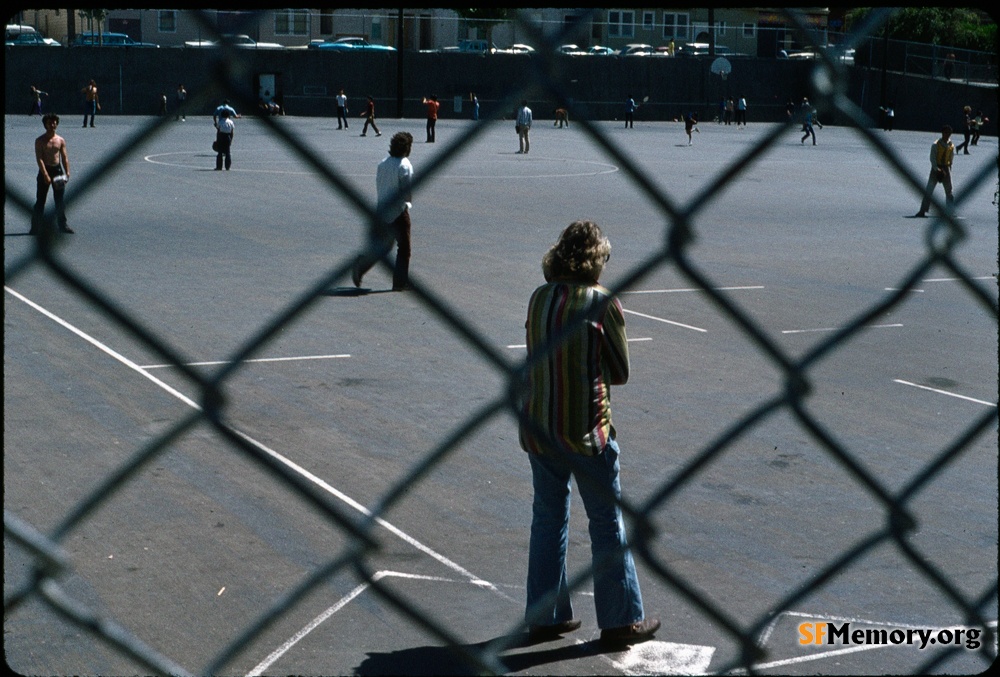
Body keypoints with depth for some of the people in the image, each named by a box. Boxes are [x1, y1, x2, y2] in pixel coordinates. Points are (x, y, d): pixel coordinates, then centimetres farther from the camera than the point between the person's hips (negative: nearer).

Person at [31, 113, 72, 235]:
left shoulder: (61, 140, 7)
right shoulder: (40, 141, -4)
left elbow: (65, 157, 6)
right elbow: (39, 158, -12)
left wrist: (67, 172, -8)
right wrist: (45, 175, -21)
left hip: (58, 170, 3)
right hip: (44, 170, -3)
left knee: (60, 200, 6)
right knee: (40, 201, -2)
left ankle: (63, 225, 17)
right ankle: (36, 228, 2)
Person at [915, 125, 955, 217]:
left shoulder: (951, 146, 4)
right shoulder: (935, 145, -8)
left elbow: (951, 159, 12)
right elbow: (932, 158, -13)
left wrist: (948, 170, 4)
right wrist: (936, 169, -25)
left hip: (946, 169, 3)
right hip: (936, 169, -3)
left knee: (949, 191, 7)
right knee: (928, 190, -7)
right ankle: (922, 211, -6)